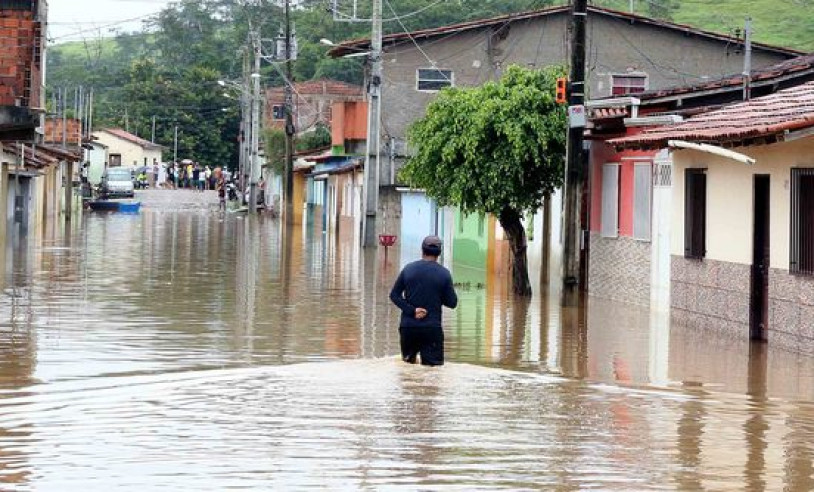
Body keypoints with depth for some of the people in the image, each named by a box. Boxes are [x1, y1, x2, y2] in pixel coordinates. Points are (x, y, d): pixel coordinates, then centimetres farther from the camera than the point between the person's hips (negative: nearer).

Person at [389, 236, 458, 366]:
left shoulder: (408, 269, 3)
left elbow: (394, 295, 1)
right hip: (432, 328, -2)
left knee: (407, 363, 19)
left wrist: (411, 310, -7)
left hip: (408, 327, 2)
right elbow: (452, 303, -1)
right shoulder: (444, 273, -4)